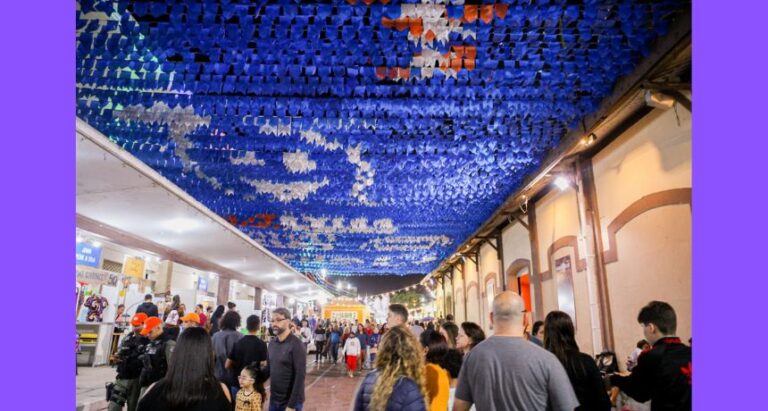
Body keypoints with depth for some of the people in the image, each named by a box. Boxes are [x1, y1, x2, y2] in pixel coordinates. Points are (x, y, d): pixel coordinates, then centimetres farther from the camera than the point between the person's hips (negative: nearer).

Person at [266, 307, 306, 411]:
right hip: (273, 399, 6)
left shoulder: (296, 345, -15)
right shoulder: (271, 344, 5)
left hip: (291, 401, -6)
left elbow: (300, 376, -18)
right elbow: (268, 369, 13)